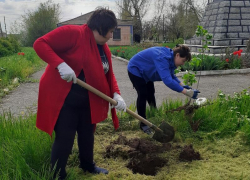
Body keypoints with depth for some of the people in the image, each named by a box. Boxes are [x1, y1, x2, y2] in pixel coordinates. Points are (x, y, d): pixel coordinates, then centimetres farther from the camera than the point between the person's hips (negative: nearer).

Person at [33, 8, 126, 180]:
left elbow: (109, 75, 10)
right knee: (65, 138, -1)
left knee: (87, 134, 21)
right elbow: (40, 44, -22)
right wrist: (60, 64, -35)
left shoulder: (104, 49, 7)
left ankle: (88, 165, 45)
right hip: (63, 98, -8)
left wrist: (116, 94, -7)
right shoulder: (72, 33, -18)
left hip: (87, 101, 8)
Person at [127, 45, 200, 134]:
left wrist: (182, 85, -11)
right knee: (143, 95, -11)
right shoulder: (162, 58, -39)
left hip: (145, 71, 9)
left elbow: (171, 76, 4)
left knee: (150, 93, 13)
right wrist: (186, 92, -46)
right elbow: (168, 80, -48)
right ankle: (143, 124, 0)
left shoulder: (170, 57, -9)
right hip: (135, 70, -9)